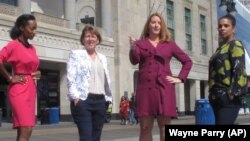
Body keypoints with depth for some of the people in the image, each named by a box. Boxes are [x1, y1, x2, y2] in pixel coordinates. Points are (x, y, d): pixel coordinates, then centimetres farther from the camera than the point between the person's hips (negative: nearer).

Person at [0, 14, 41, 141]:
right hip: (19, 89, -8)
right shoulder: (14, 45, -8)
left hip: (31, 89, 8)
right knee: (26, 130, -14)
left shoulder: (32, 48, 15)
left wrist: (37, 73, 9)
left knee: (23, 131, 8)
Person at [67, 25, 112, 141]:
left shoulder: (102, 58, 21)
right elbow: (71, 77, -4)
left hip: (100, 101, 5)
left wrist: (108, 98, 14)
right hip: (83, 100, -5)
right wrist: (75, 96, -14)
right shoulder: (76, 54, 6)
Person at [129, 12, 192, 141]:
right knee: (145, 128, 1)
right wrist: (133, 49, -26)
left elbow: (187, 61, 18)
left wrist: (180, 78, 5)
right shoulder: (140, 43, 11)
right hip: (145, 88, 0)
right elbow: (134, 61, -6)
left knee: (165, 128, 1)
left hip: (164, 88, 1)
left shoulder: (169, 44, 13)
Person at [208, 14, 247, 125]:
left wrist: (233, 92, -21)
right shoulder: (221, 47, 21)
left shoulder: (235, 45, -3)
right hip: (218, 97, 9)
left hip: (228, 97, -8)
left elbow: (239, 70, -14)